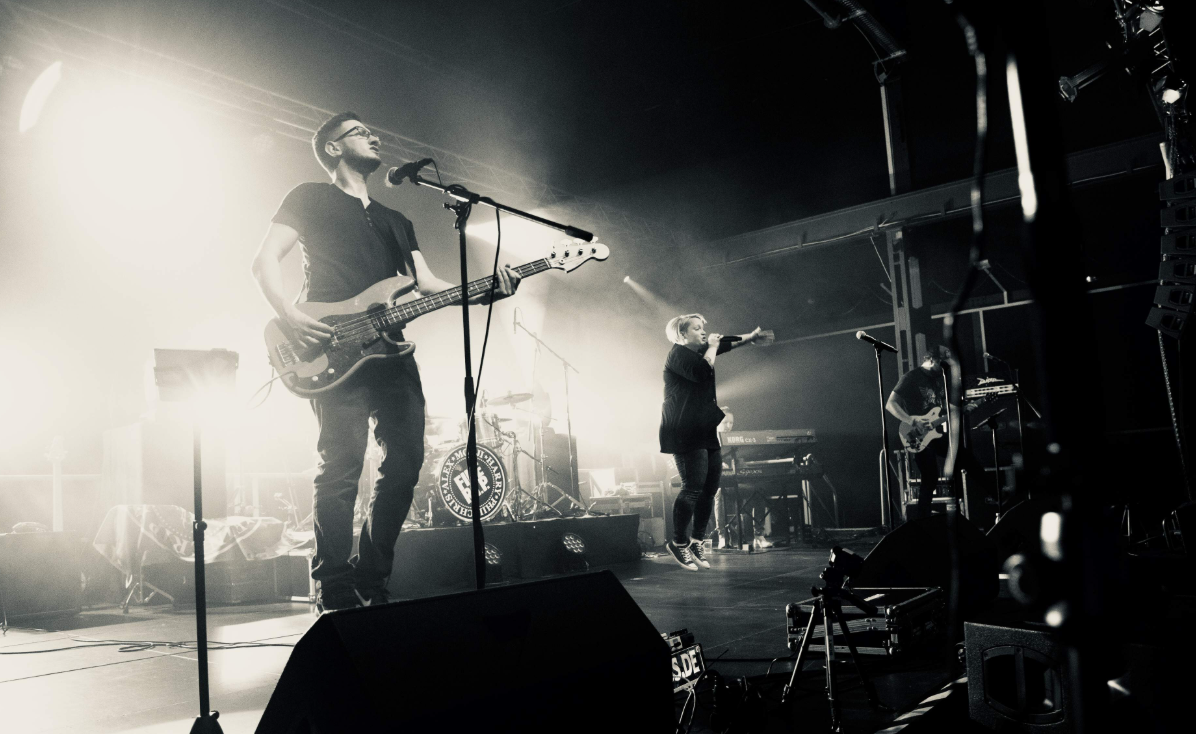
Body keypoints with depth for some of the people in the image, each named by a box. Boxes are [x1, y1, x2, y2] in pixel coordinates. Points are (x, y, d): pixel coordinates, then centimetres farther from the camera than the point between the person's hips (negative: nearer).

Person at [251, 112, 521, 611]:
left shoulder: (395, 219, 28)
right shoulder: (310, 198, 12)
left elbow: (427, 284, 17)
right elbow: (265, 260, 2)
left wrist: (485, 292, 0)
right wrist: (291, 317, -15)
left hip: (389, 349, 6)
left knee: (405, 459, -1)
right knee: (342, 465, -13)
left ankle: (371, 584, 12)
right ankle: (335, 593, -3)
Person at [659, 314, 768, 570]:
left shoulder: (701, 351, 20)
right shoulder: (679, 354, -8)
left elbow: (728, 344, 16)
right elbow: (703, 371, -23)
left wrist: (752, 337, 5)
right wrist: (712, 346, -10)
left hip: (707, 432, 9)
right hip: (686, 432, -9)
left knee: (710, 489, 4)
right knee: (693, 488, -11)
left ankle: (697, 542, 13)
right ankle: (679, 543, 2)